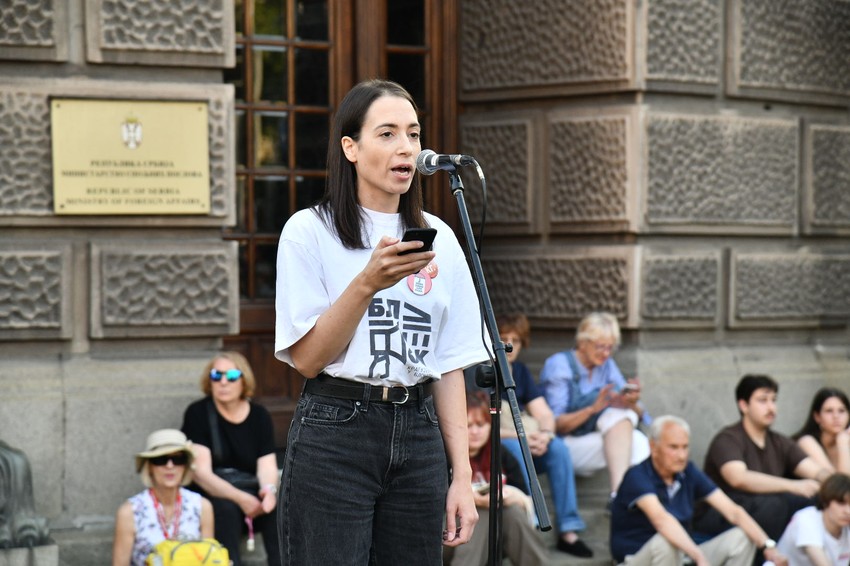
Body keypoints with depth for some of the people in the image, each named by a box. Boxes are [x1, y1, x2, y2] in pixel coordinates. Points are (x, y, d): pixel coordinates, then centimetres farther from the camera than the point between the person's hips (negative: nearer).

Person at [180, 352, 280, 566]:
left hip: (249, 495, 3)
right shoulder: (198, 413, -5)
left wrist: (269, 489, -29)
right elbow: (201, 472, -13)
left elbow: (267, 466, -4)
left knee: (277, 507, -28)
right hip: (208, 497, -3)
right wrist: (240, 498, -27)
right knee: (226, 509, -35)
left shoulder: (259, 416, 6)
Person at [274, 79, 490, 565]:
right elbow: (306, 357, -7)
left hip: (418, 434, 4)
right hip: (334, 434, -4)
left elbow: (449, 366, 10)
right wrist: (369, 282, -19)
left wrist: (462, 477, 5)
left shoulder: (439, 238, 10)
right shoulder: (309, 231, -2)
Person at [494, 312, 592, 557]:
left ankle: (568, 532, -25)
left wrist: (545, 435, -18)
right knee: (514, 450, -37)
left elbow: (544, 414, 5)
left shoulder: (520, 371, 11)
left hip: (524, 441, 5)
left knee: (558, 448, -23)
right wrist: (518, 436, -23)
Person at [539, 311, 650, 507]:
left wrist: (633, 404, -20)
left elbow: (640, 416, 5)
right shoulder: (558, 366, -7)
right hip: (565, 445, -6)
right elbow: (555, 424, -14)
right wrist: (593, 409, -28)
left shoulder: (607, 366, 10)